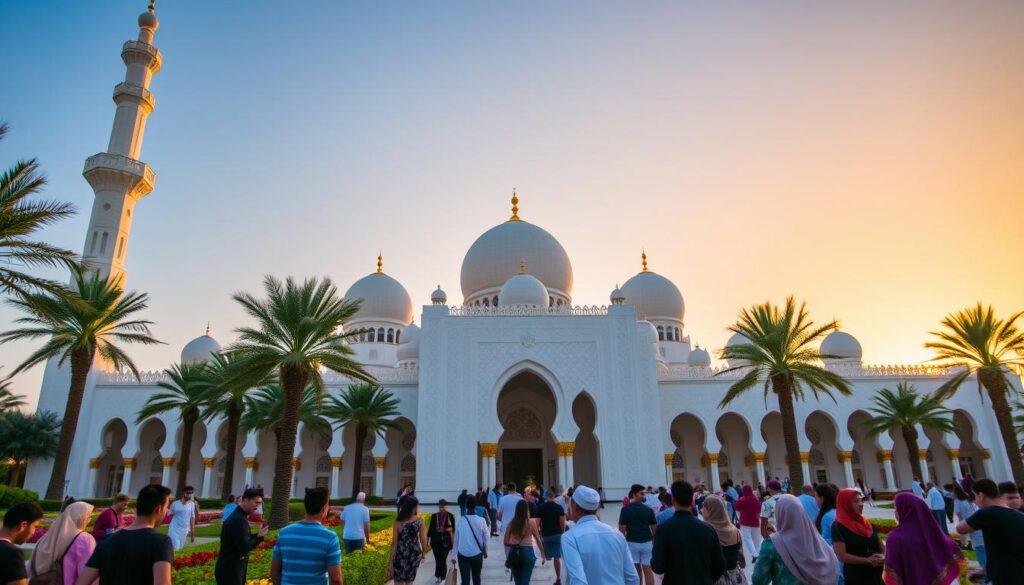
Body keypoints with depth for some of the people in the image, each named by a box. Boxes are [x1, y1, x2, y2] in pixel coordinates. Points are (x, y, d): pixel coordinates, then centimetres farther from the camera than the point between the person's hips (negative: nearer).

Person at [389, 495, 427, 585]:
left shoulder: (398, 522, -10)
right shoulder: (419, 521, -8)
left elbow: (394, 543, -9)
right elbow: (423, 540, -5)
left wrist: (391, 560, -3)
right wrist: (423, 552, 13)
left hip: (400, 555, -2)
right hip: (414, 554, 2)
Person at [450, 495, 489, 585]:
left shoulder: (460, 521, -7)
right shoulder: (481, 520, -10)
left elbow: (456, 540, -1)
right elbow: (485, 539, 0)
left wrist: (453, 556, 10)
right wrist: (485, 552, 18)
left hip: (463, 555, 0)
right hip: (477, 554, 0)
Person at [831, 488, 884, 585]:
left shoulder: (868, 524, 13)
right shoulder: (838, 527, -8)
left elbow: (882, 547, 16)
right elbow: (842, 555, -14)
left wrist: (883, 557, -6)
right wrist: (867, 560, -19)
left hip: (876, 575, 6)